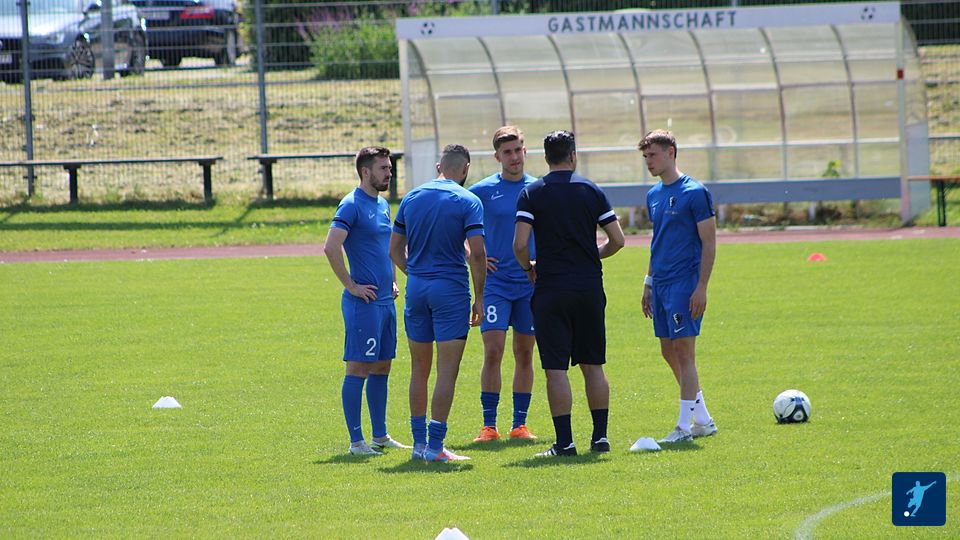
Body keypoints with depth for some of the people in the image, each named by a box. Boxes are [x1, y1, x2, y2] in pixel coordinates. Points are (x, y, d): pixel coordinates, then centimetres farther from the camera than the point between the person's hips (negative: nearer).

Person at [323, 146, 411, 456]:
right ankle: (356, 441, -4)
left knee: (381, 367, 13)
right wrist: (351, 285, -18)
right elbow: (331, 247, -23)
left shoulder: (383, 205, 14)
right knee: (358, 368, -5)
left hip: (386, 300, 9)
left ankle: (380, 436, 20)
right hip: (364, 301, -9)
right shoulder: (352, 205, -13)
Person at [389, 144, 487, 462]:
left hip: (417, 289, 5)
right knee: (447, 372, -3)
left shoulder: (411, 198, 8)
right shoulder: (467, 201, -6)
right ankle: (435, 445, -8)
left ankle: (419, 442, 16)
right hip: (451, 289, -5)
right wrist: (479, 297, -5)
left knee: (419, 370, 14)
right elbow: (477, 253, -13)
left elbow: (395, 250, 11)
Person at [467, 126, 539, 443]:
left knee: (525, 354, 6)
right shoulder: (482, 191, -1)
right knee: (493, 351, -10)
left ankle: (519, 425, 12)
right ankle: (489, 426, -7)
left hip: (531, 283, 3)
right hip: (495, 282, -3)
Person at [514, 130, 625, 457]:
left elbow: (520, 245, -12)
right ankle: (600, 436, 11)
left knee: (556, 369, -1)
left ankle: (564, 441, -5)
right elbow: (617, 240, 3)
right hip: (589, 287, 2)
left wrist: (529, 268, 8)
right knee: (593, 366, 11)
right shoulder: (592, 191, 3)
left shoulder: (531, 194, -4)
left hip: (551, 290, -2)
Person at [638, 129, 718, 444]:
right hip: (661, 285, 8)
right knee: (669, 352, 10)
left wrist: (701, 288, -16)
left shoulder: (694, 193, -10)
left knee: (684, 353, -7)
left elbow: (709, 244, -11)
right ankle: (703, 420, 20)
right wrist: (649, 283, 18)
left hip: (684, 284, -8)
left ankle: (685, 426, -4)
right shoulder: (654, 195, 13)